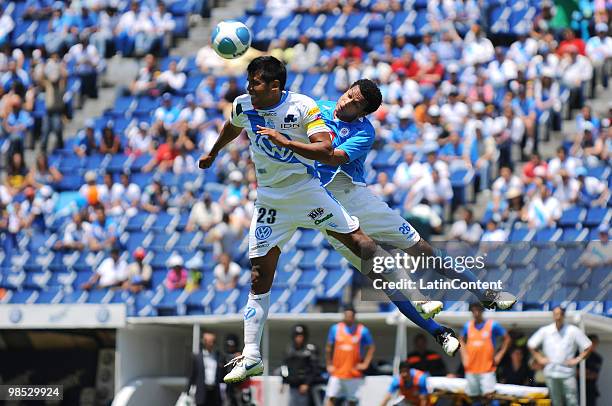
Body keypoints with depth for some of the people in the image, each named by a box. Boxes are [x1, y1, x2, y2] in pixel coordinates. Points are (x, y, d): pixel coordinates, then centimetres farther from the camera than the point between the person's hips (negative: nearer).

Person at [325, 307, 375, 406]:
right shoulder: (335, 329, 2)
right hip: (337, 372, 1)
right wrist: (328, 364, 5)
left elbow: (371, 347, 5)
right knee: (331, 398, -10)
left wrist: (365, 364, -3)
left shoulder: (362, 331, -3)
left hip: (354, 373, -1)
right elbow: (329, 348, 10)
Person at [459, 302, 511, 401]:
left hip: (487, 368, -4)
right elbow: (462, 341, 22)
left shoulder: (493, 325, -5)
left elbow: (507, 338, 5)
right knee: (472, 395, 8)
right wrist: (464, 356, 10)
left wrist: (499, 355, -2)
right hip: (471, 368, 4)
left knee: (488, 394, -14)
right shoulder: (468, 326, 6)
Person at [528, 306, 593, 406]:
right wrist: (539, 358, 8)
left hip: (568, 373, -3)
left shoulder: (573, 331, -3)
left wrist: (578, 359, -4)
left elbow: (588, 346, 2)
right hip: (551, 373, 3)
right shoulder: (545, 331, 5)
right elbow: (531, 345, 16)